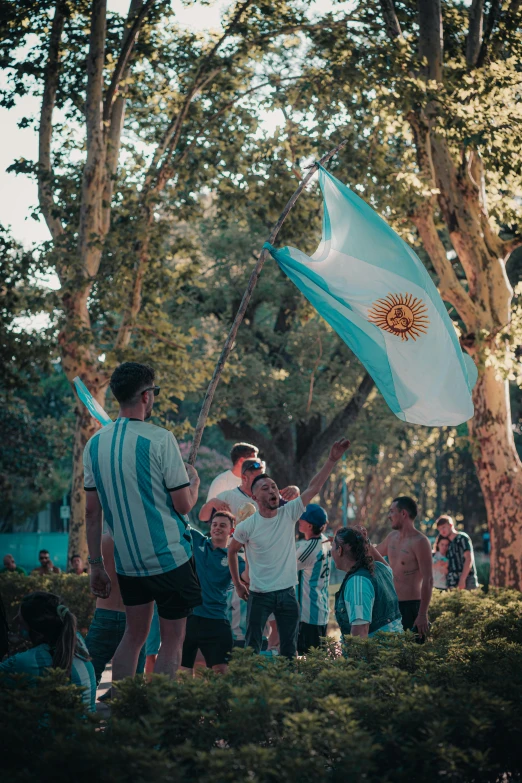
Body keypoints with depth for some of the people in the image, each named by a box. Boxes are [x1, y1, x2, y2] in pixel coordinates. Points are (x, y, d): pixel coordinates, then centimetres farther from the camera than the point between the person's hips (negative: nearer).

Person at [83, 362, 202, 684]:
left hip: (126, 558, 6)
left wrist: (96, 564, 12)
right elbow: (184, 505, -12)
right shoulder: (160, 439, -14)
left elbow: (92, 512, 6)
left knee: (134, 635, 17)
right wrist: (194, 481, 10)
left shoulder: (95, 444, 3)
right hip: (170, 558, -5)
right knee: (173, 641, 5)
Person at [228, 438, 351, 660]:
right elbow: (232, 551, 9)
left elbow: (313, 488, -9)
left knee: (289, 650, 8)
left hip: (287, 592, 3)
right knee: (252, 648, 0)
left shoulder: (289, 513, -3)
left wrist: (332, 460, -17)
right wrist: (237, 584, 10)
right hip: (259, 594, -3)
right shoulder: (247, 526, -8)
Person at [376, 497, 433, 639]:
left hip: (410, 606, -8)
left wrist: (423, 615, -22)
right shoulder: (392, 537, 10)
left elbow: (428, 580, -19)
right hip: (391, 603, 8)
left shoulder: (419, 542, -16)